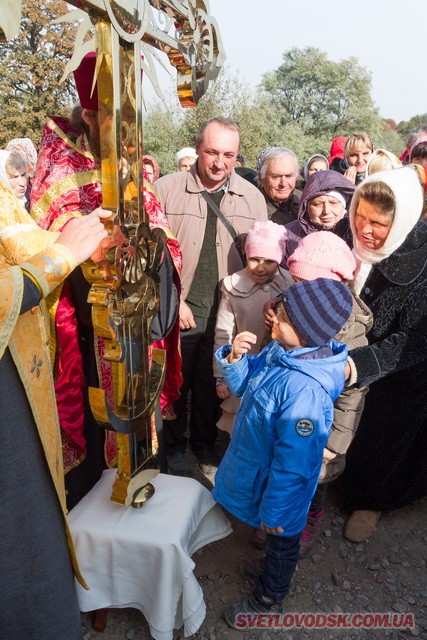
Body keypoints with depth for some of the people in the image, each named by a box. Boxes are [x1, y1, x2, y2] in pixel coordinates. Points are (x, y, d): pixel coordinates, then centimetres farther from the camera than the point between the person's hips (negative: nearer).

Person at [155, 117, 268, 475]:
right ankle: (175, 444, 37)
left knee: (212, 385, 18)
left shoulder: (252, 197, 3)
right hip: (177, 313, -2)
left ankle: (205, 442, 41)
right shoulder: (166, 189, -6)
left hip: (227, 314, 2)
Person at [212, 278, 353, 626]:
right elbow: (242, 384, 2)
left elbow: (293, 462, -29)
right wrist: (235, 357, -19)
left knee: (282, 537, 23)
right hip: (258, 465, 7)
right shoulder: (281, 349, -14)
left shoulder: (306, 391, -39)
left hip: (280, 481, -7)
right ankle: (274, 569, 62)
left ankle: (269, 598, 51)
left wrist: (273, 512, -16)